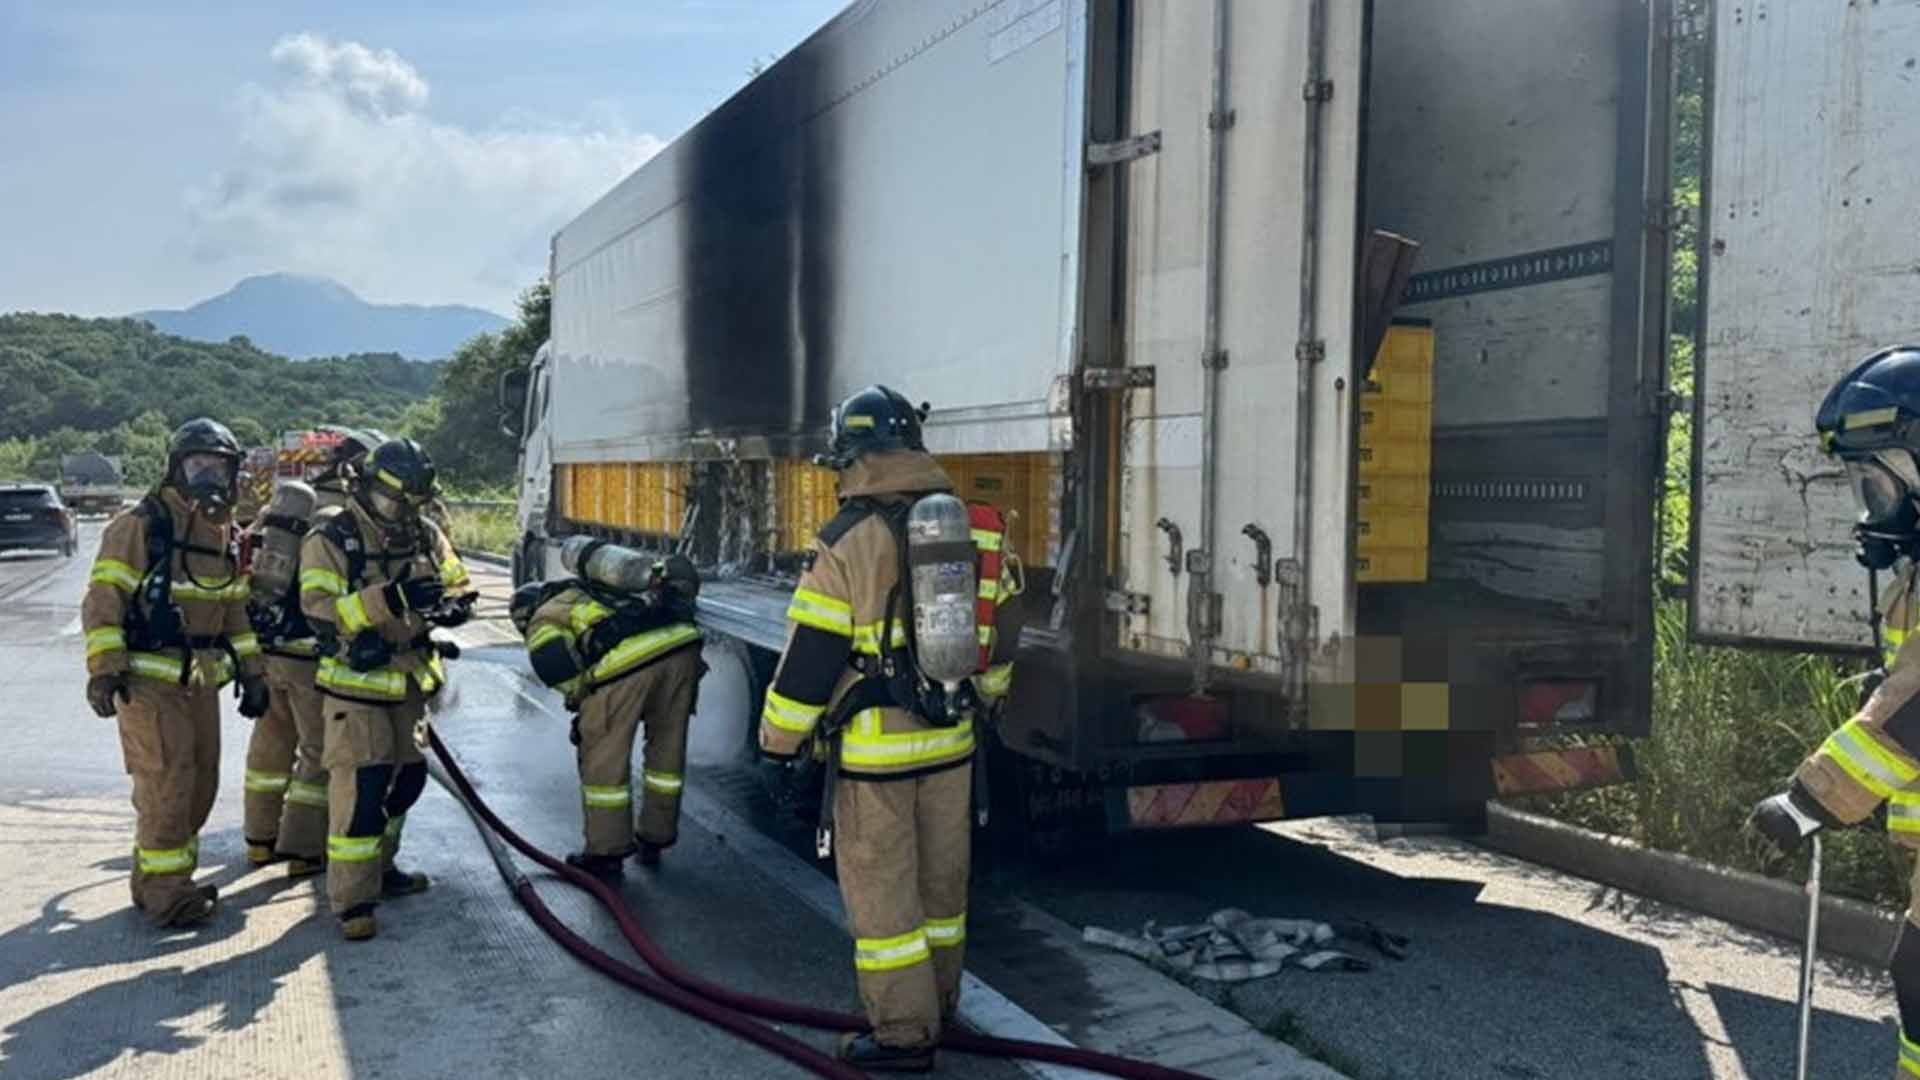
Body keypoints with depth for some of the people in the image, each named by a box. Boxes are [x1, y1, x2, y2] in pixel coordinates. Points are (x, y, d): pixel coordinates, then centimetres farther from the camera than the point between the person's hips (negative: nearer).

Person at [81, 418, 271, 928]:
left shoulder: (226, 533, 12)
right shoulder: (141, 524, -11)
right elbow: (103, 599, -14)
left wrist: (251, 672, 16)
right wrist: (104, 668, -22)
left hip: (201, 680, 8)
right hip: (149, 680, -8)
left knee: (200, 784, 12)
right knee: (166, 786, -8)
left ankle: (163, 878, 27)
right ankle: (165, 895, 2)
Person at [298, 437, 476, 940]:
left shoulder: (427, 537, 5)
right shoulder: (329, 541, -12)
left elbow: (461, 584, 10)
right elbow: (320, 612, -22)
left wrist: (451, 603, -15)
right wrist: (387, 599, -34)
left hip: (410, 681, 7)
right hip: (355, 682, -7)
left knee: (407, 777, 17)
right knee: (361, 783, -13)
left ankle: (378, 866, 37)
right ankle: (352, 900, -9)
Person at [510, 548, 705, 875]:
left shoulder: (542, 620, 22)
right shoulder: (610, 591, 41)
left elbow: (551, 661, -1)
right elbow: (677, 568, 36)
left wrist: (580, 698, 12)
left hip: (626, 661, -6)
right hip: (680, 642, 6)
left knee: (604, 760, 12)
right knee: (667, 748, 22)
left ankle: (606, 852, 21)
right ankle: (654, 840, 34)